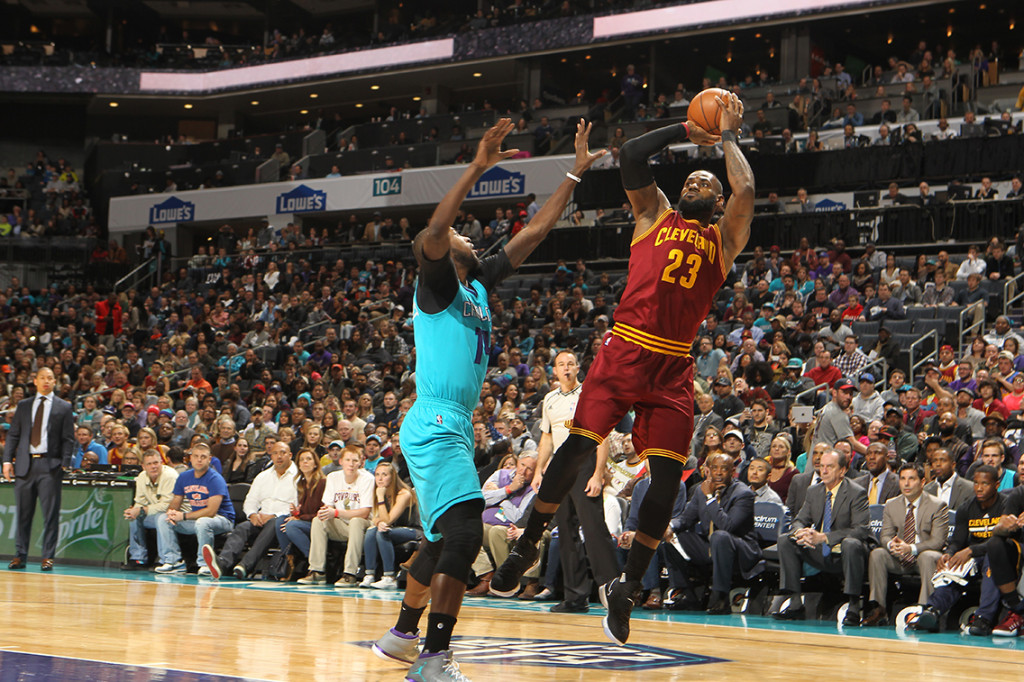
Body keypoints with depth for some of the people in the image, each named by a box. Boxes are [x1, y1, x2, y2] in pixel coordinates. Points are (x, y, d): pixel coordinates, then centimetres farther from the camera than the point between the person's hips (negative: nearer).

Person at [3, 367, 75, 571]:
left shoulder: (64, 407, 7)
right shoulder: (23, 406, 14)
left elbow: (68, 438, 3)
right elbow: (13, 434, 13)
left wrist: (65, 463, -8)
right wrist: (7, 459, 1)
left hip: (50, 464, -2)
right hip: (25, 464, 2)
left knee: (50, 513, -4)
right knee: (23, 513, 5)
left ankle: (48, 557, 1)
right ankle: (20, 556, 11)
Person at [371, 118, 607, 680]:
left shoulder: (479, 284, 17)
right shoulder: (437, 284, -5)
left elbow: (533, 233, 19)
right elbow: (431, 233, -26)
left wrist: (575, 174, 18)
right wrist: (477, 168, -32)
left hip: (456, 427, 10)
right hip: (434, 426, -10)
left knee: (444, 541, 20)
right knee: (464, 533, -21)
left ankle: (403, 634, 34)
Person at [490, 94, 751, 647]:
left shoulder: (724, 239, 15)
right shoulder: (654, 214, 16)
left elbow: (746, 191, -2)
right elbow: (631, 155, 5)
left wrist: (728, 136, 10)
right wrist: (688, 130, 11)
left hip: (672, 369, 1)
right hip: (624, 352, -1)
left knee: (667, 475, -7)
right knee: (577, 447, -9)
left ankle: (627, 586, 5)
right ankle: (527, 545, 10)